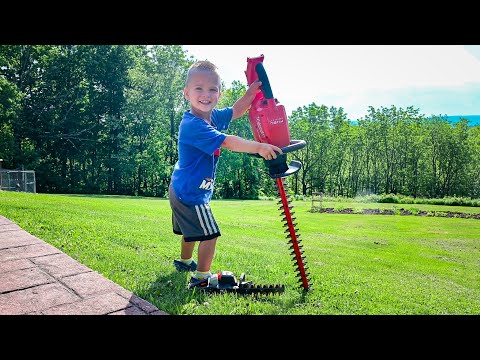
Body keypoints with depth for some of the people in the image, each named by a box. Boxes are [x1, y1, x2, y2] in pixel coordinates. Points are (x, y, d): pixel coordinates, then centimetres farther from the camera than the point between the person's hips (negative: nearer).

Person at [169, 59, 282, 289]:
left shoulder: (213, 117, 1)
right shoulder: (192, 125, -27)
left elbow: (236, 111, 12)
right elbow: (227, 142, -35)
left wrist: (254, 88, -1)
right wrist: (259, 147, -35)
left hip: (182, 191, 10)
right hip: (191, 193, -10)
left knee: (192, 231, 28)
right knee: (209, 233, -6)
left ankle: (184, 262, 50)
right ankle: (201, 278, 8)